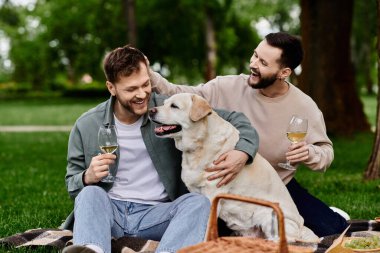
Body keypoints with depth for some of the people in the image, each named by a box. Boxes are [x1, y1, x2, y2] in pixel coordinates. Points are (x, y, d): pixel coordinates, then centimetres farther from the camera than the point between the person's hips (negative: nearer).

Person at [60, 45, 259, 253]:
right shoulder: (86, 126, 1)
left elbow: (234, 119, 1)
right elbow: (72, 186, 8)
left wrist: (241, 153, -21)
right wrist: (88, 177, -17)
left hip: (156, 214, 0)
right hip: (109, 210, 1)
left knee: (198, 202, -27)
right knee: (91, 193, -30)